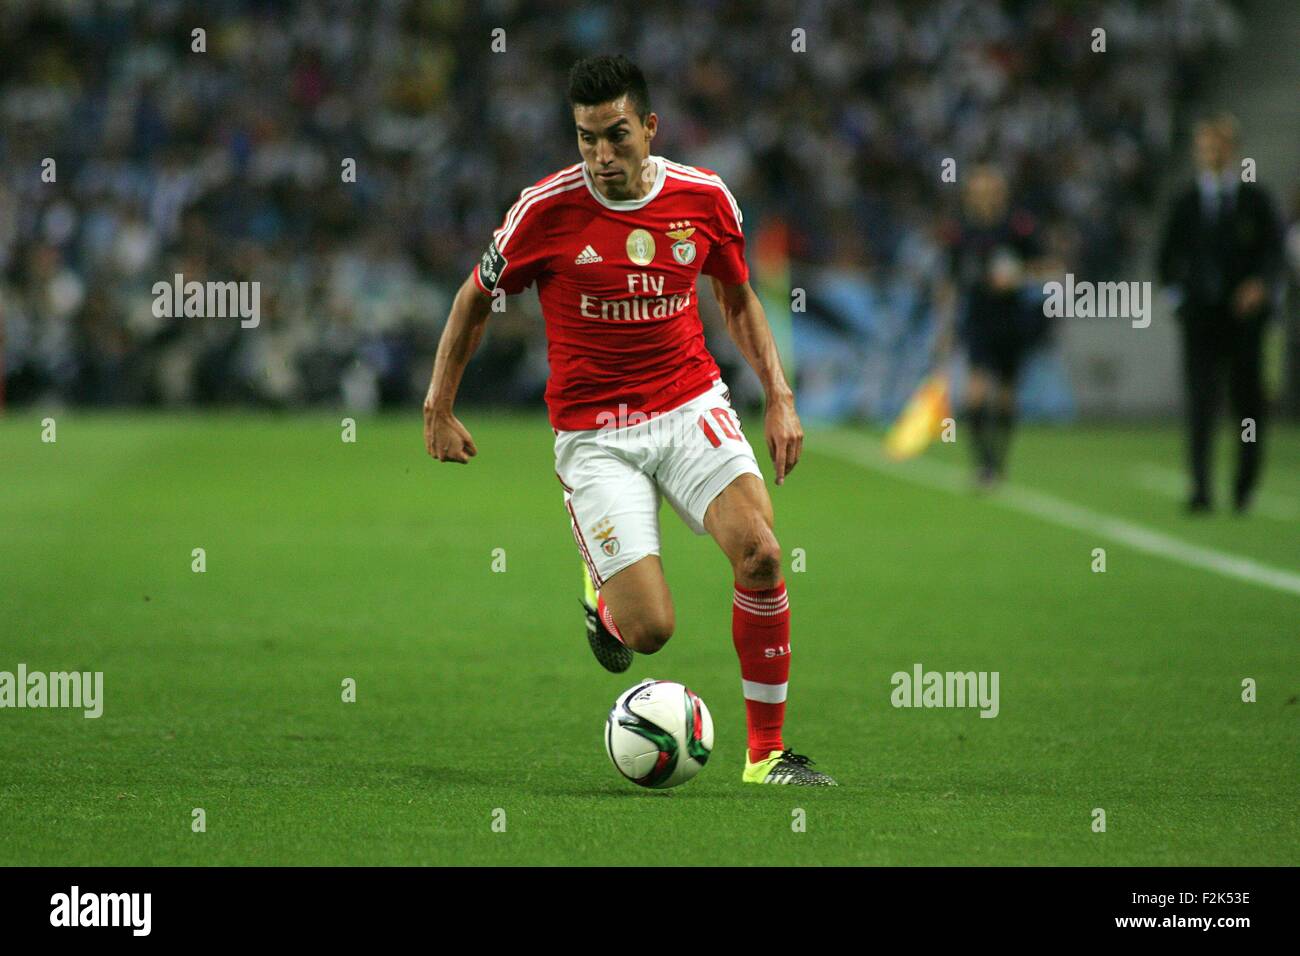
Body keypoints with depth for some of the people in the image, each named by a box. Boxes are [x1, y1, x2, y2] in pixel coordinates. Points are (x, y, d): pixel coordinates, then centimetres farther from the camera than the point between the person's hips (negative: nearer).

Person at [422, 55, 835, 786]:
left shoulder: (705, 198, -2)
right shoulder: (547, 210, -10)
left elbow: (738, 299, 16)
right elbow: (476, 299, 6)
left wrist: (780, 397, 7)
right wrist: (439, 410, 7)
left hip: (691, 407, 2)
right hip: (595, 435, -2)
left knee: (760, 551, -24)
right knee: (651, 631, -14)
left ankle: (768, 753, -7)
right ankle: (604, 598, 27)